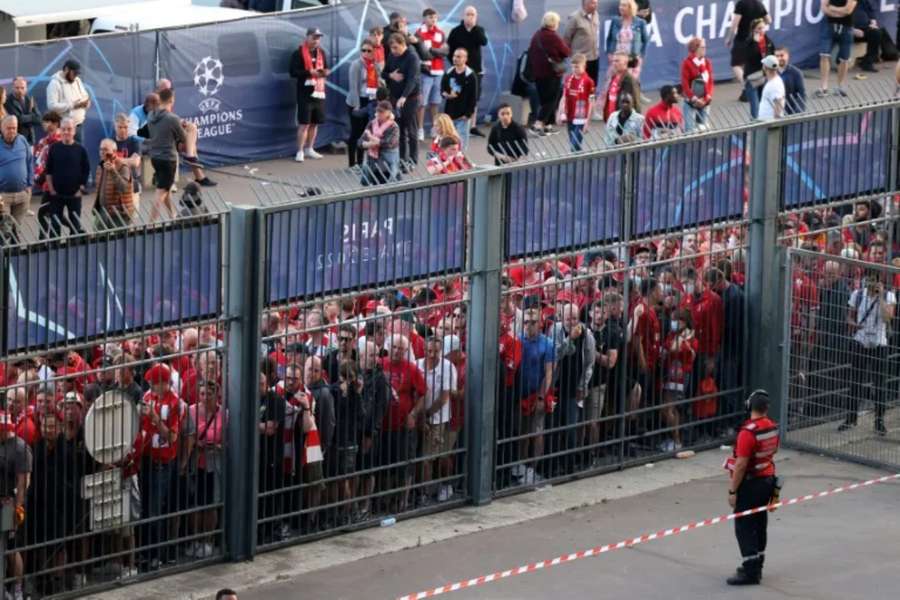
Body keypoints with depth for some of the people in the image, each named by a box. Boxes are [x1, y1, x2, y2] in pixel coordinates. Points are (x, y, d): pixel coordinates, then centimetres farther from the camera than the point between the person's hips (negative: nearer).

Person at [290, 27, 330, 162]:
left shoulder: (321, 52, 14)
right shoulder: (299, 53, -7)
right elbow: (293, 72, -13)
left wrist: (325, 72, 0)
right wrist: (310, 73, -22)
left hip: (319, 92, 7)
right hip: (305, 92, -7)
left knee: (315, 122, 11)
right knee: (304, 123, -8)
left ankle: (309, 149, 22)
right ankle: (300, 152, -3)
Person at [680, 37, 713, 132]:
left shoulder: (707, 63, 5)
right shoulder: (687, 63, -9)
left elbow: (710, 81, 6)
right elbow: (685, 84, -11)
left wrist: (707, 97, -7)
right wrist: (694, 99, -15)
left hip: (704, 102, 5)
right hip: (691, 102, -5)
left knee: (703, 128, 6)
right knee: (690, 129, -7)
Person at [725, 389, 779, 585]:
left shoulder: (748, 432, -24)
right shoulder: (773, 428, 0)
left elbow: (741, 465, -23)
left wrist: (733, 491, -16)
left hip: (751, 483, -8)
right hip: (768, 479, 8)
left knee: (744, 526, -3)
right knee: (759, 523, 18)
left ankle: (750, 572, -4)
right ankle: (756, 566, 27)